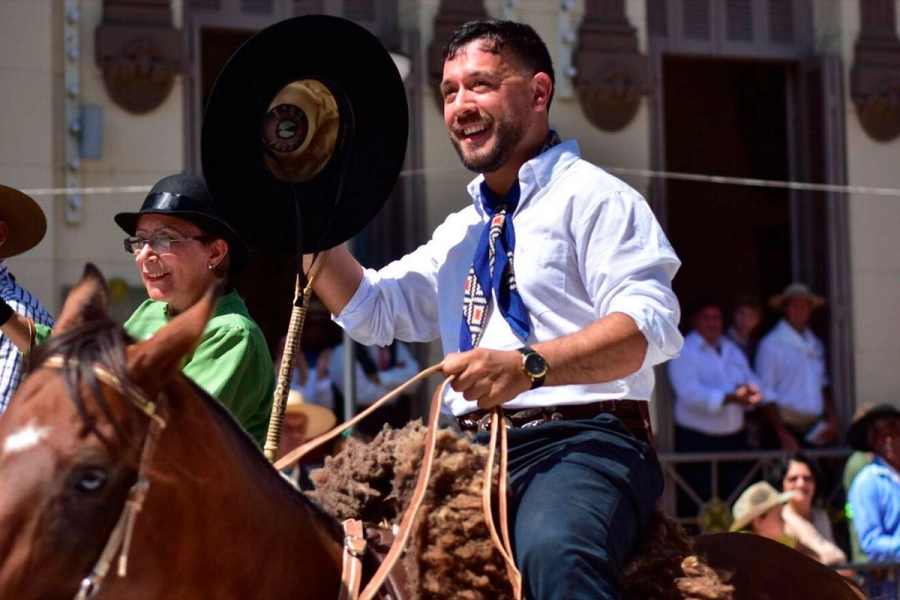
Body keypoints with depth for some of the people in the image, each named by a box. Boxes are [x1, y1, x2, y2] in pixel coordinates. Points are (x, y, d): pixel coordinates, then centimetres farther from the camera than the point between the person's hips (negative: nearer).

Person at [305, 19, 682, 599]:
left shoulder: (593, 196, 0)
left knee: (552, 548, -39)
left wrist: (529, 365, -29)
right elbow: (371, 310, 24)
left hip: (582, 442, -8)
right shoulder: (462, 233, 26)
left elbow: (650, 324, -14)